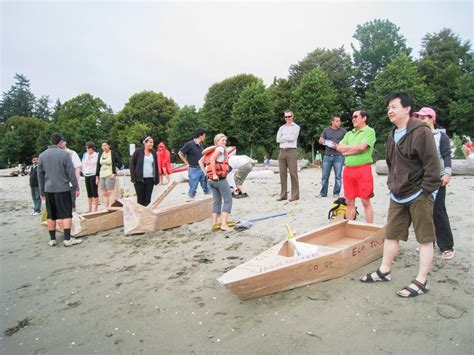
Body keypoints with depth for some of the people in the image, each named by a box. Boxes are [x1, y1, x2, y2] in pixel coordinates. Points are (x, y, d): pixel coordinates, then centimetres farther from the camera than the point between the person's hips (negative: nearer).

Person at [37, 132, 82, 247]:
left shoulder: (42, 155, 9)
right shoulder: (64, 154, -7)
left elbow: (40, 175, 13)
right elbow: (71, 173, -8)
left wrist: (42, 191, 19)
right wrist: (76, 187, -1)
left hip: (48, 190, 5)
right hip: (62, 189, -5)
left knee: (51, 216, 10)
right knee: (66, 214, -1)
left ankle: (52, 240, 15)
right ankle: (67, 239, -3)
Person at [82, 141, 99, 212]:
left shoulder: (97, 155, -5)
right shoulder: (85, 155, 12)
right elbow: (83, 165, 19)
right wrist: (84, 173, 10)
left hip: (93, 175, -6)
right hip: (86, 176, 6)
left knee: (94, 192, -4)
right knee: (89, 193, 9)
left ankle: (95, 208, 2)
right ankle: (89, 208, 15)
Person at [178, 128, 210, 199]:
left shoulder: (200, 145, 9)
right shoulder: (190, 144, -12)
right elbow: (180, 153, -7)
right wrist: (187, 164, -6)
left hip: (202, 169, 7)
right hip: (194, 170, -7)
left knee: (206, 187, 10)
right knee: (193, 188, 0)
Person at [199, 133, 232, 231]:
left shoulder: (211, 149, 16)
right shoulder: (220, 148, -7)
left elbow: (200, 161, 14)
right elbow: (212, 159, -23)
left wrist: (205, 173, 9)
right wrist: (214, 174, -20)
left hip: (211, 180, 8)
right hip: (220, 179, -8)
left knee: (216, 201, 15)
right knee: (228, 200, -2)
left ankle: (214, 223, 16)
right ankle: (224, 224, -9)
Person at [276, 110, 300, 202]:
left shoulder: (296, 127, 5)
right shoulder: (282, 127, 18)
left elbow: (292, 138, -11)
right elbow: (278, 139, 5)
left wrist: (283, 137, 1)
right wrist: (288, 138, -3)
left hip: (291, 151, -5)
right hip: (282, 151, 5)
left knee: (293, 173, -7)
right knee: (282, 173, 4)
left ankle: (295, 195, -4)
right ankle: (283, 195, 9)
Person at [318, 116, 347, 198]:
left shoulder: (343, 131, 6)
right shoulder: (326, 130, 11)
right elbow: (320, 140, 10)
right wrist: (327, 143, -10)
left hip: (338, 156, -1)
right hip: (327, 156, 2)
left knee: (338, 176, 0)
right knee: (325, 176, 3)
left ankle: (336, 193, 9)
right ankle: (323, 193, 11)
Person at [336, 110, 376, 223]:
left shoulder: (369, 131, -1)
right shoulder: (349, 134, 19)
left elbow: (362, 147, -15)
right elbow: (339, 148, 7)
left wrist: (347, 150, 0)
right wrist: (355, 147, -4)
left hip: (363, 169, -6)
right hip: (348, 169, 6)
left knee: (366, 201, 0)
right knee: (349, 202, 11)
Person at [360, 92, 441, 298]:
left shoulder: (421, 132, -13)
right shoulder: (392, 136, 12)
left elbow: (432, 164, -16)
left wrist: (426, 191, -16)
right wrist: (392, 185, 15)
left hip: (418, 196, -8)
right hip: (398, 196, 8)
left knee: (425, 239, 4)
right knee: (391, 235, 14)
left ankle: (421, 282, 12)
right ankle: (384, 271, 28)